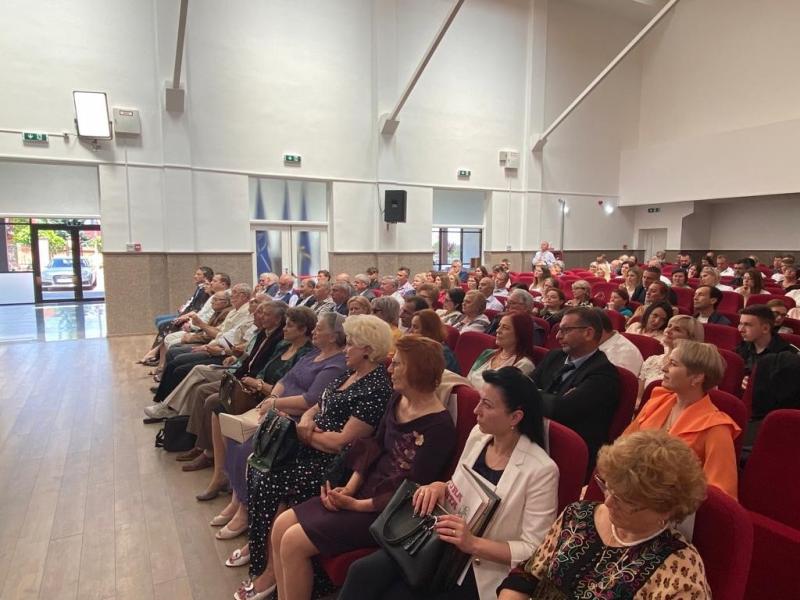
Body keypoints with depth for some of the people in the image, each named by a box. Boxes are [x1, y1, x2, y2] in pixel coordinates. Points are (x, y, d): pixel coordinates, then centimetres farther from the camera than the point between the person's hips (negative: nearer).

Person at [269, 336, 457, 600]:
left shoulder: (439, 426, -21)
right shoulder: (397, 400, 4)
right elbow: (373, 448, 8)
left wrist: (357, 505, -17)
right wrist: (349, 488, -5)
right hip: (365, 489, 8)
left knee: (294, 541, -13)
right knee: (282, 525, 0)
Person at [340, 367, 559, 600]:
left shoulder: (541, 470, -19)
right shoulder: (478, 434, -1)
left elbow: (534, 551, -16)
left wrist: (473, 544, -27)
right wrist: (440, 487, -8)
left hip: (481, 568, -5)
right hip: (441, 542, 6)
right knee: (363, 571, -18)